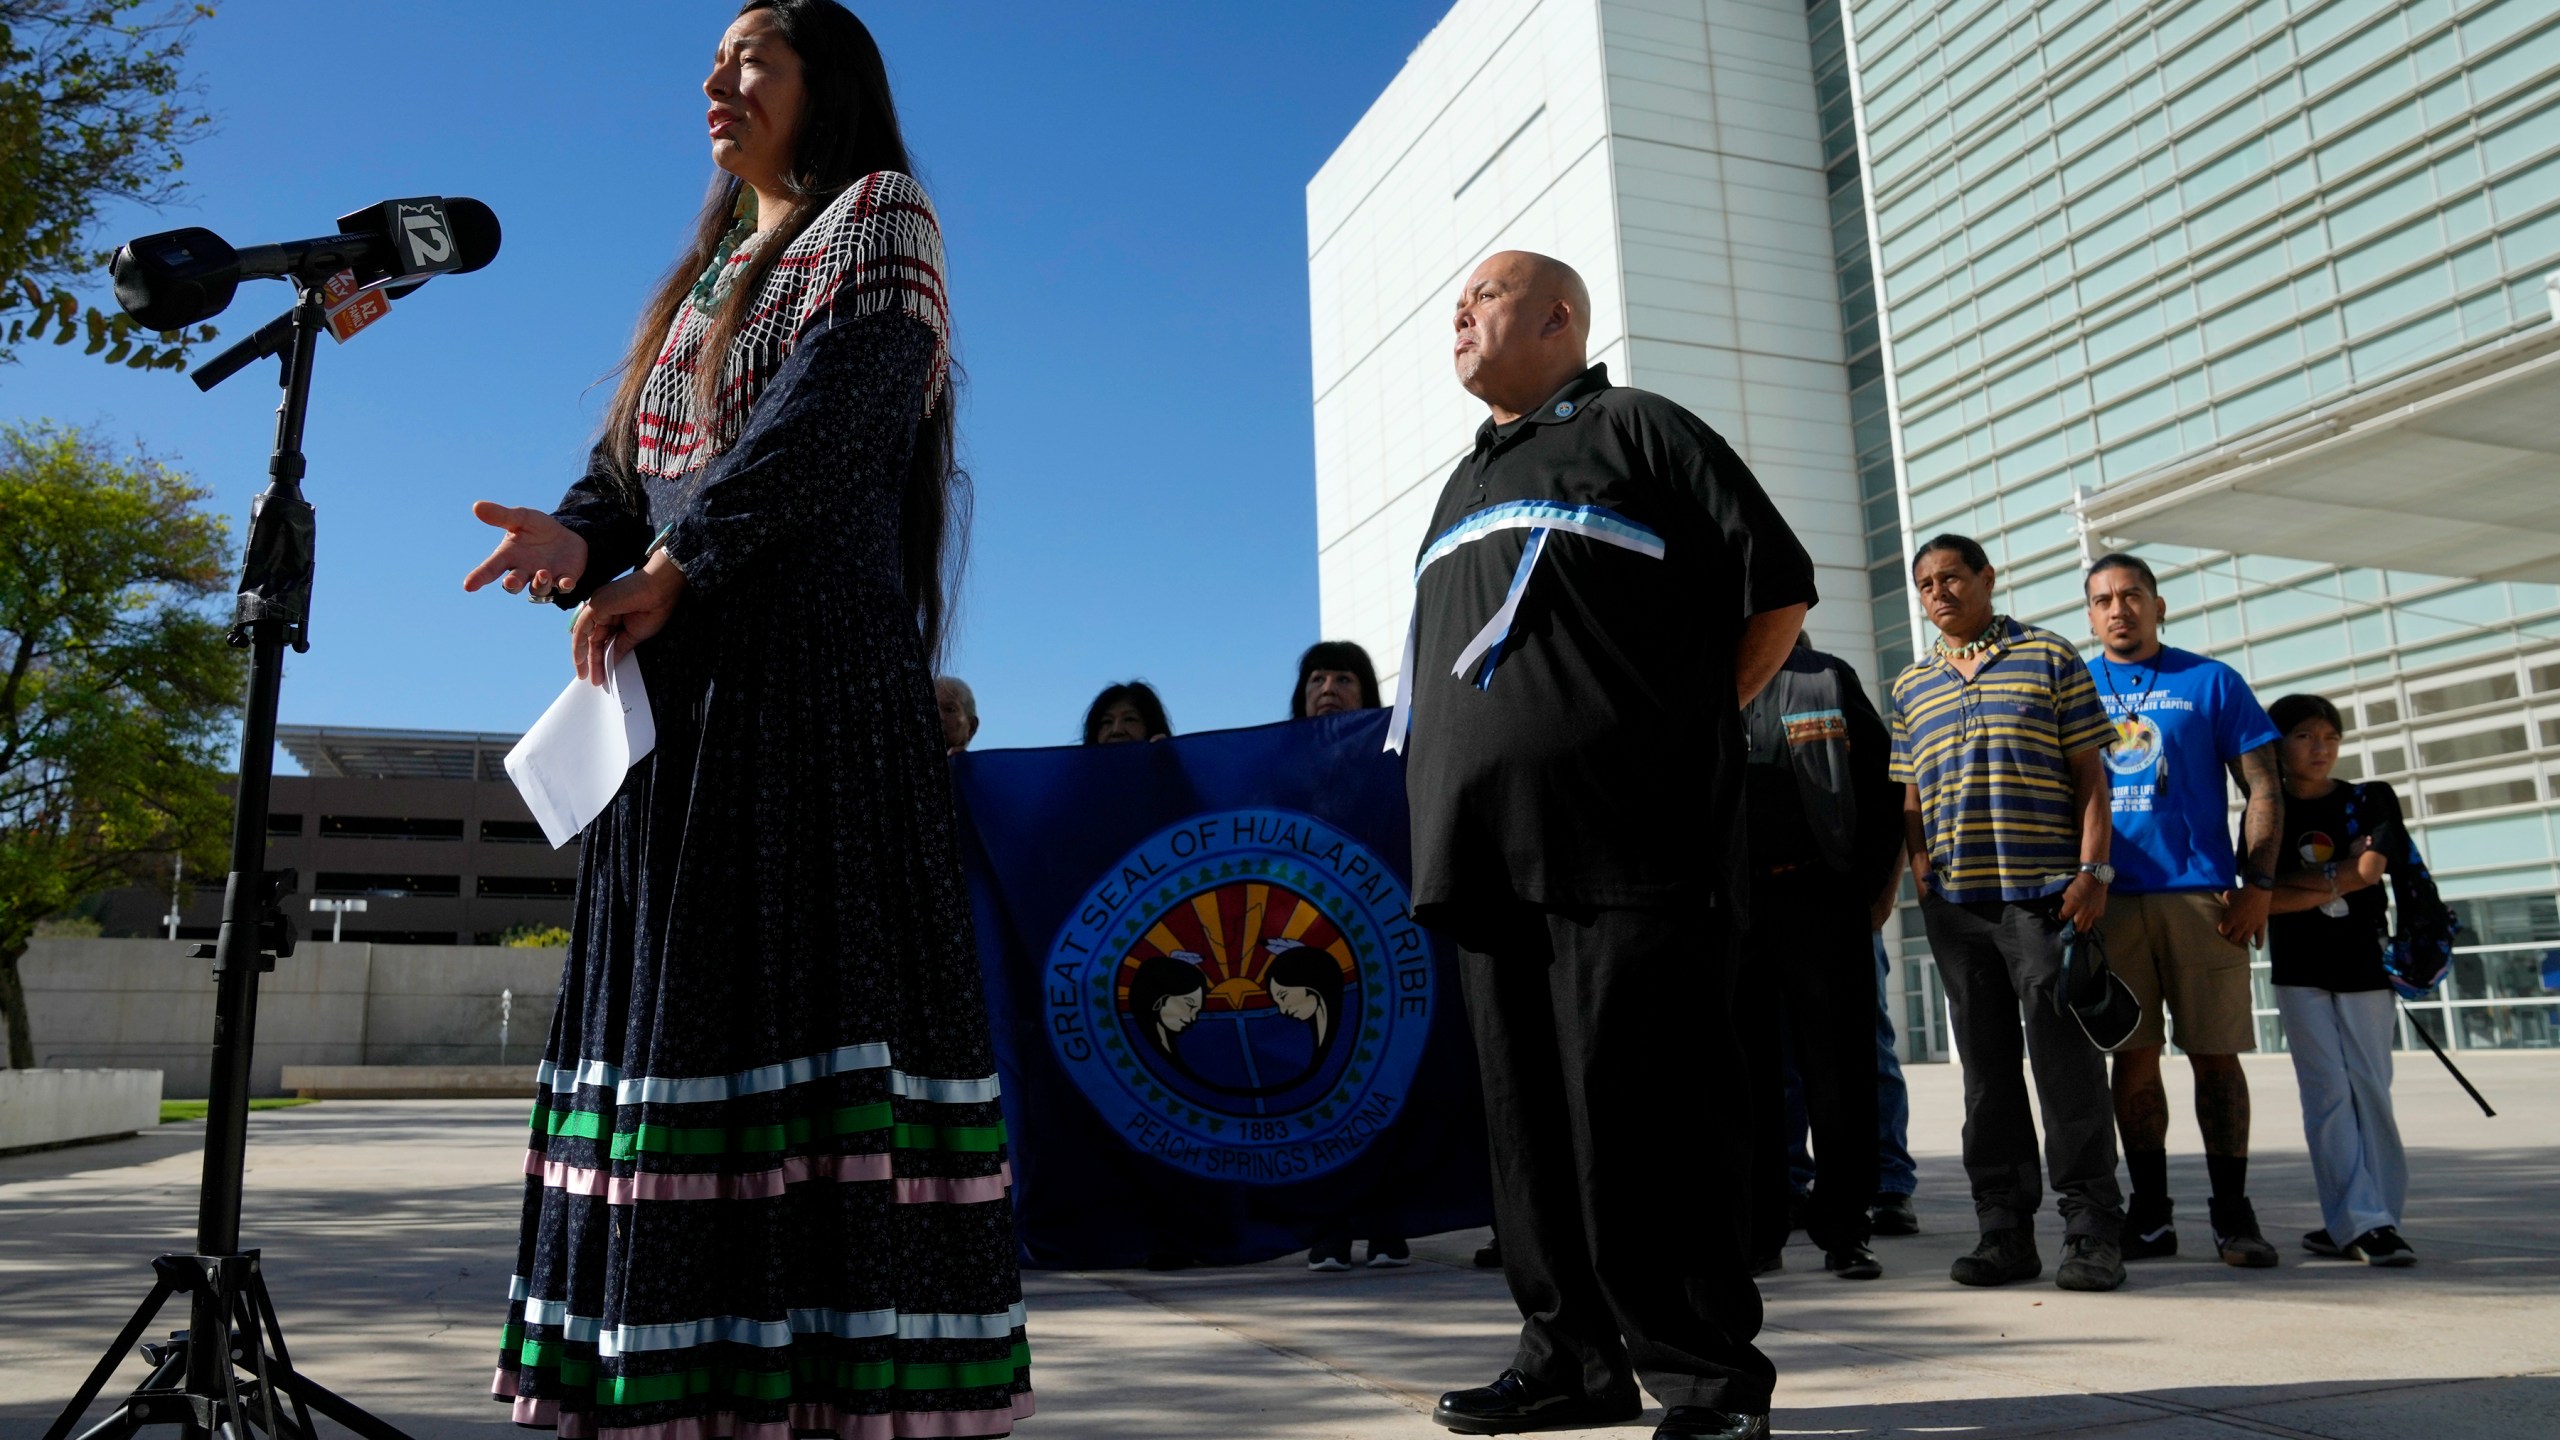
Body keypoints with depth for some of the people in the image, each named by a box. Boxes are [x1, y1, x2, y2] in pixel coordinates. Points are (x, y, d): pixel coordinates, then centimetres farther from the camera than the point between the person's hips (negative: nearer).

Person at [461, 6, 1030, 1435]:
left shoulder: (878, 216, 6)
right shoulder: (709, 269, 28)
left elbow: (832, 412, -11)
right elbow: (631, 451, 18)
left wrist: (665, 567, -15)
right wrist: (579, 540, -5)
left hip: (815, 661, -8)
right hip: (684, 685, 8)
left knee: (815, 982, -13)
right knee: (684, 988, 3)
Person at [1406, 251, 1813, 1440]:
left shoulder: (1639, 431, 5)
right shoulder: (1466, 483, 27)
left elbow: (1778, 589, 1)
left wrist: (1684, 723, 0)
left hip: (1626, 843, -7)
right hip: (1490, 852, 8)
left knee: (1645, 1117, -7)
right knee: (1530, 1119, 9)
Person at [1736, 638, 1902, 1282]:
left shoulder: (1829, 679, 10)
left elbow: (1884, 783, 7)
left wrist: (1868, 884, -2)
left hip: (1821, 897, 0)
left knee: (1837, 1066, 2)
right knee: (1747, 1070, 4)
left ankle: (1844, 1230, 11)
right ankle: (1756, 1232, 12)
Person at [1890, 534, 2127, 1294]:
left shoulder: (2049, 657, 6)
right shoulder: (1910, 687, 16)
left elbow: (2089, 774, 2)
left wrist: (2092, 869, -7)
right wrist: (1919, 863, 2)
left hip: (2045, 891, -4)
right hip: (1955, 902, 4)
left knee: (2066, 1059, -4)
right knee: (1986, 1066, 7)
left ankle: (2091, 1230, 5)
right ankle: (2004, 1230, 14)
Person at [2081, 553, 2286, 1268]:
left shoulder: (2211, 682, 7)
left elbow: (2261, 787, 5)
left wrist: (2258, 884, -5)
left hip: (2202, 894, -1)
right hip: (2110, 900, 1)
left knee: (2215, 1054, 1)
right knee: (2133, 1057, 4)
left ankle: (2233, 1212, 12)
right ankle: (2150, 1213, 13)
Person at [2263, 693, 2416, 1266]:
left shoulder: (2371, 800, 6)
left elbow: (2370, 868, -11)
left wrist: (2294, 881, -8)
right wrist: (2335, 886, -11)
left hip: (2363, 962, 1)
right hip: (2299, 969, -1)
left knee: (2369, 1088, 0)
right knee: (2328, 1091, -5)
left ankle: (2362, 1220, 5)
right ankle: (2359, 1222, -6)